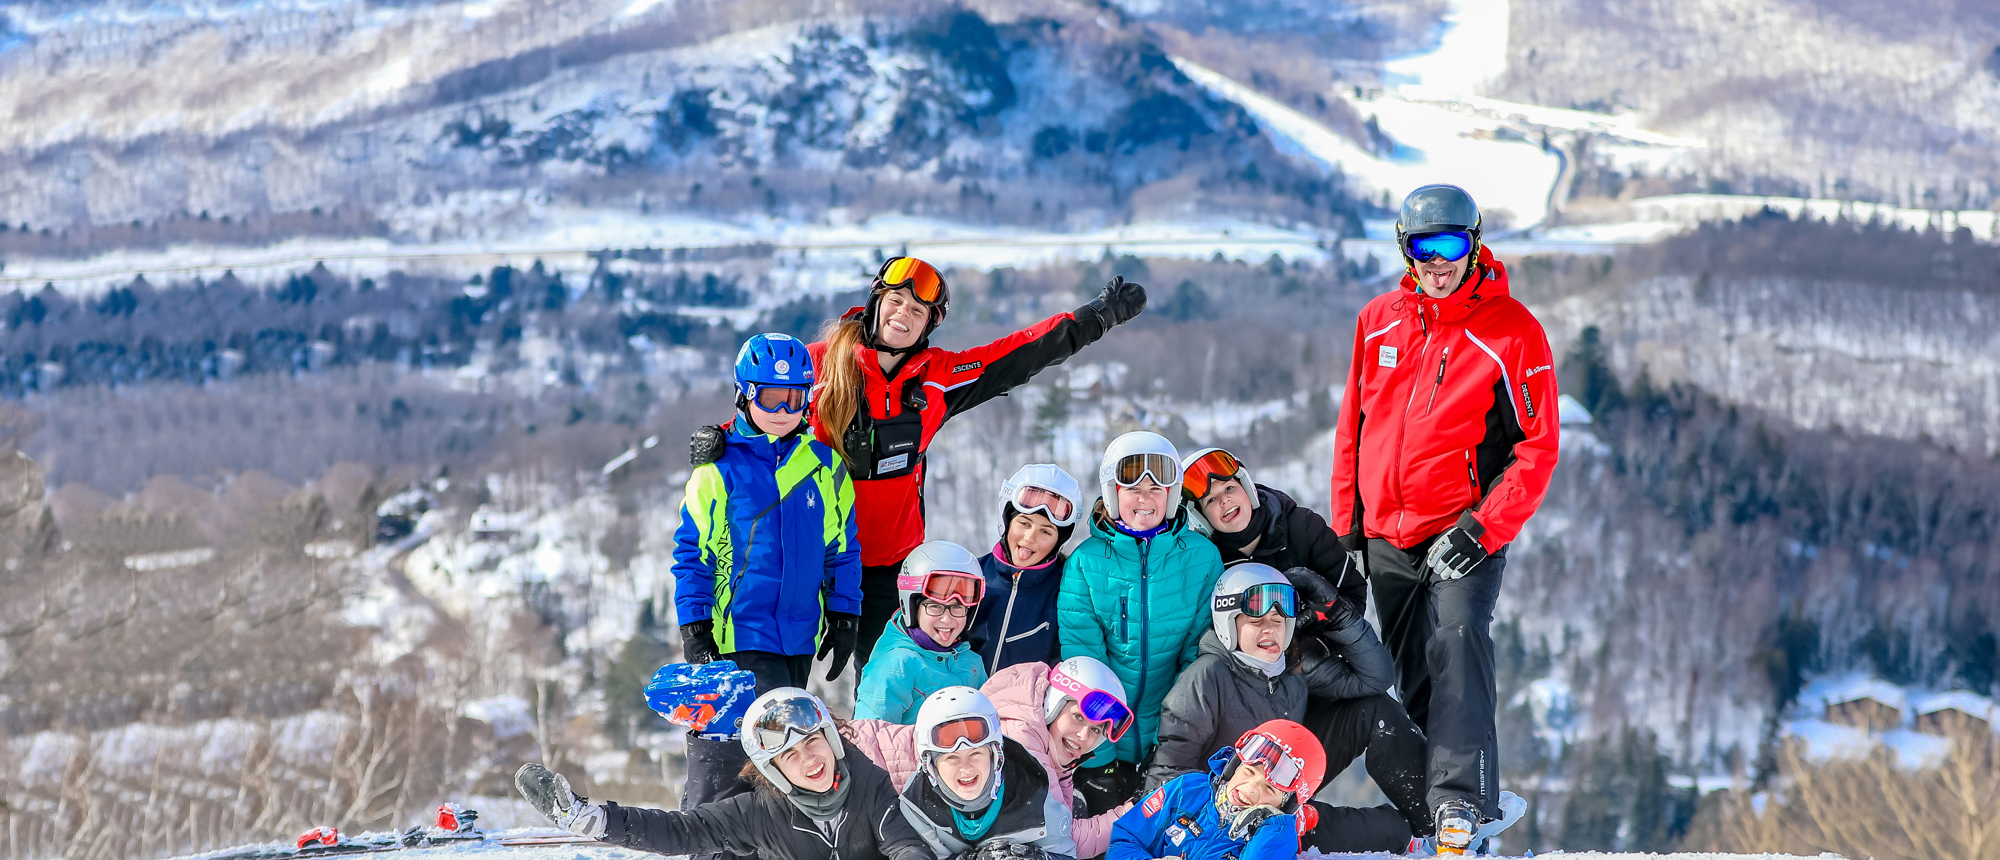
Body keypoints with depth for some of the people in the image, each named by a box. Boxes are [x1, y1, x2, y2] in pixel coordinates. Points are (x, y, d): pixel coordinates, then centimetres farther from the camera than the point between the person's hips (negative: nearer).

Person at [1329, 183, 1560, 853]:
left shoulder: (1513, 332, -7)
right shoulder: (1379, 322, 7)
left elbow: (1537, 448, -8)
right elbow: (1352, 428, 16)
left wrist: (1483, 529, -17)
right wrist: (1345, 525, 12)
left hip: (1466, 531, -5)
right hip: (1387, 538, 5)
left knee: (1456, 643, -23)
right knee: (1412, 677, 8)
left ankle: (1463, 801, -26)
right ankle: (1421, 802, 16)